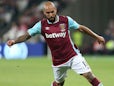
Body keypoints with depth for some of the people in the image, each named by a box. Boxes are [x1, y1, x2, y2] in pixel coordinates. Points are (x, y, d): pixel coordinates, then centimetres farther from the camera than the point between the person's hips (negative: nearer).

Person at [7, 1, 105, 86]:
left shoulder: (66, 20, -7)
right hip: (57, 60, 1)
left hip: (73, 55, -1)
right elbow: (27, 35, -6)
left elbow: (81, 28, 4)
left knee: (88, 75, -14)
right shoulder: (41, 25, -7)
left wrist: (96, 36, 10)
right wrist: (14, 41, -23)